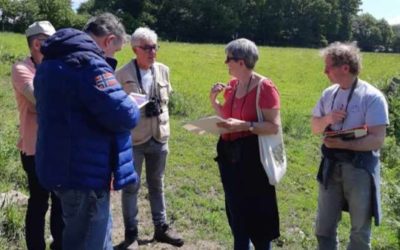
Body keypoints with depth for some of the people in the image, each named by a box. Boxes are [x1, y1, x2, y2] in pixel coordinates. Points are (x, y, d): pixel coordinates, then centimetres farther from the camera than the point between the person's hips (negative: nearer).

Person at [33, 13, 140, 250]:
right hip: (85, 173, -10)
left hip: (65, 167, 10)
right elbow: (123, 116, -26)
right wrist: (131, 107, -3)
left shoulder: (53, 62, 12)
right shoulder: (88, 63, -21)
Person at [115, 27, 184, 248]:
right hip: (133, 139, -4)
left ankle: (161, 227, 29)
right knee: (131, 187, 7)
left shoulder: (163, 70, 4)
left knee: (157, 185, 16)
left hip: (159, 137, 5)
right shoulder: (122, 74, -13)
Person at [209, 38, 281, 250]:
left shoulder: (264, 87, -16)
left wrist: (243, 125, -28)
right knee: (236, 210, 18)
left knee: (256, 213, 3)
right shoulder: (232, 85, 7)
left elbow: (274, 127, -19)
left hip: (252, 156, -7)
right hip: (230, 154, 8)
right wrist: (214, 100, 2)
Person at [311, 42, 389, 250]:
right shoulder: (329, 94, 3)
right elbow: (315, 127, 9)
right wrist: (326, 119, -12)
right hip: (331, 165, 5)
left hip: (360, 167, -5)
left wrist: (343, 144, -27)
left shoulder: (372, 97, -15)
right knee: (324, 226, 15)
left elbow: (377, 140, -19)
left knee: (360, 229, 12)